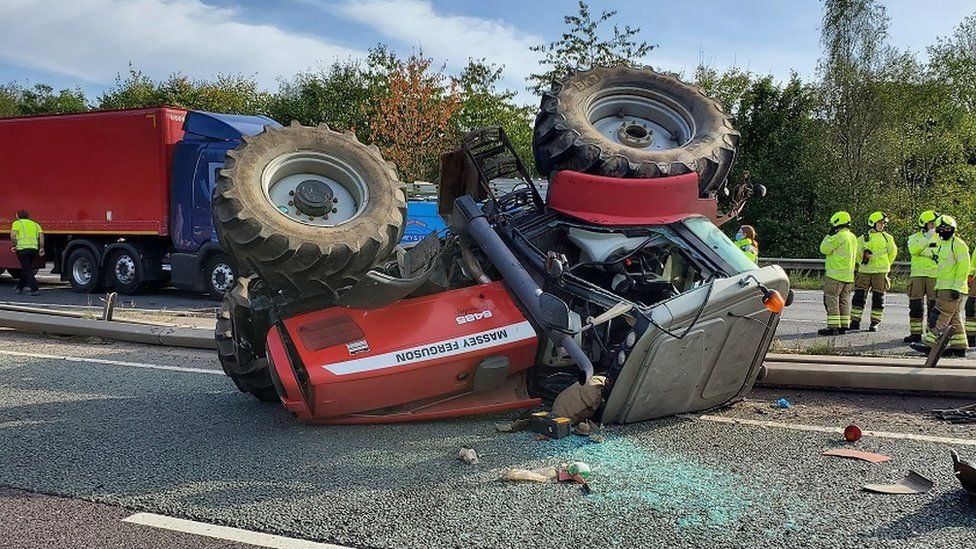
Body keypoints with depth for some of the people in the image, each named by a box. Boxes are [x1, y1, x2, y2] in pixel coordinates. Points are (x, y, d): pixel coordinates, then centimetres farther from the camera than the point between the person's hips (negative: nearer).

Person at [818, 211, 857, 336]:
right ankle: (844, 325, 14)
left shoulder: (839, 236, -15)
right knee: (844, 300, 12)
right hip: (848, 275, 9)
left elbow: (824, 249, -12)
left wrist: (829, 235, -3)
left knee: (831, 300, -6)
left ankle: (833, 327, -8)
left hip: (835, 275, -9)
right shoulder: (853, 237, 14)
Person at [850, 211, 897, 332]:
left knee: (878, 299, 1)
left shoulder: (887, 238, 9)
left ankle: (874, 323, 9)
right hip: (864, 271, 0)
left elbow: (892, 253, 20)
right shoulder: (863, 238, 6)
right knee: (859, 297, -4)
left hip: (880, 272, 0)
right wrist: (864, 255, -11)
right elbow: (857, 253, 9)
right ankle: (855, 322, 2)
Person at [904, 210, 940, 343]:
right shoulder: (914, 237, 8)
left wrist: (927, 251, -14)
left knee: (933, 306, 1)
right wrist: (927, 238, -20)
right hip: (917, 274, 0)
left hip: (935, 276, 0)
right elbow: (913, 249, -14)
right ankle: (915, 334, 9)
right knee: (915, 306, 2)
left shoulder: (940, 237, 9)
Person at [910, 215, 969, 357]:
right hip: (943, 288, 9)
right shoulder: (942, 245, 20)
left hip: (952, 289, -9)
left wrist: (956, 287, -21)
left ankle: (929, 344, -12)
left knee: (941, 317, -11)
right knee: (954, 318, 11)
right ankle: (959, 347, 15)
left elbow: (963, 268, -16)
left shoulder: (958, 244, -9)